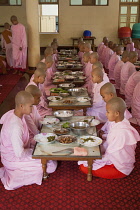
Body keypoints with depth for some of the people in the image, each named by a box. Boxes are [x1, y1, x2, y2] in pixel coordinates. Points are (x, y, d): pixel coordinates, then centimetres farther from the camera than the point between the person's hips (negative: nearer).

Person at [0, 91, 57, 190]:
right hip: (14, 159, -9)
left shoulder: (12, 113, -10)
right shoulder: (16, 126, -36)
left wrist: (31, 142, 4)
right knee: (51, 166, -9)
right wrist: (34, 150, -13)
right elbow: (20, 154, -31)